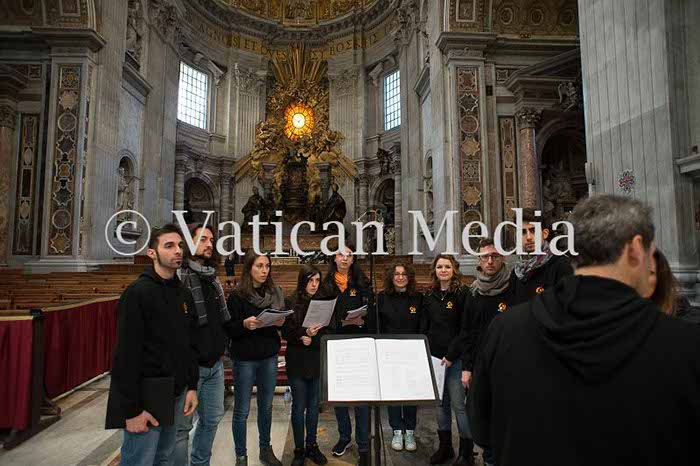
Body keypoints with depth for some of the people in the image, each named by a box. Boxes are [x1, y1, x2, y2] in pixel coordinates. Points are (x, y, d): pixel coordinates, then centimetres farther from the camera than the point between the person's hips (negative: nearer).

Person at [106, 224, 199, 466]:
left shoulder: (184, 295, 8)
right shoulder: (138, 292, -14)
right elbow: (127, 354, -18)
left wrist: (192, 386, 9)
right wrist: (132, 410, -18)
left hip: (176, 395, 7)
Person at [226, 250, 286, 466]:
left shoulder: (275, 293, 2)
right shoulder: (237, 296, -10)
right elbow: (229, 330, -9)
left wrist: (280, 322, -11)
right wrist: (245, 324, -28)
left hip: (269, 357, 4)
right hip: (245, 359, -3)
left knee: (266, 406, 15)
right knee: (241, 411, 7)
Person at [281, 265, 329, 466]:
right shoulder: (292, 303, -5)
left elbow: (328, 334, 3)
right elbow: (286, 333, -6)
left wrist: (312, 340, -14)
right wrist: (305, 334, -21)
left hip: (318, 361, 2)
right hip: (297, 362, -2)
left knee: (314, 405, 13)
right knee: (299, 406, 8)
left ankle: (312, 446, 29)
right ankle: (299, 449, 23)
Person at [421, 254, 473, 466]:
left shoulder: (461, 294, -7)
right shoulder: (430, 296, 8)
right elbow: (424, 328, 12)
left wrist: (451, 355, -13)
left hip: (455, 358, -5)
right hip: (434, 358, 5)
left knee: (458, 404, 0)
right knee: (441, 402, 14)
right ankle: (444, 446, 29)